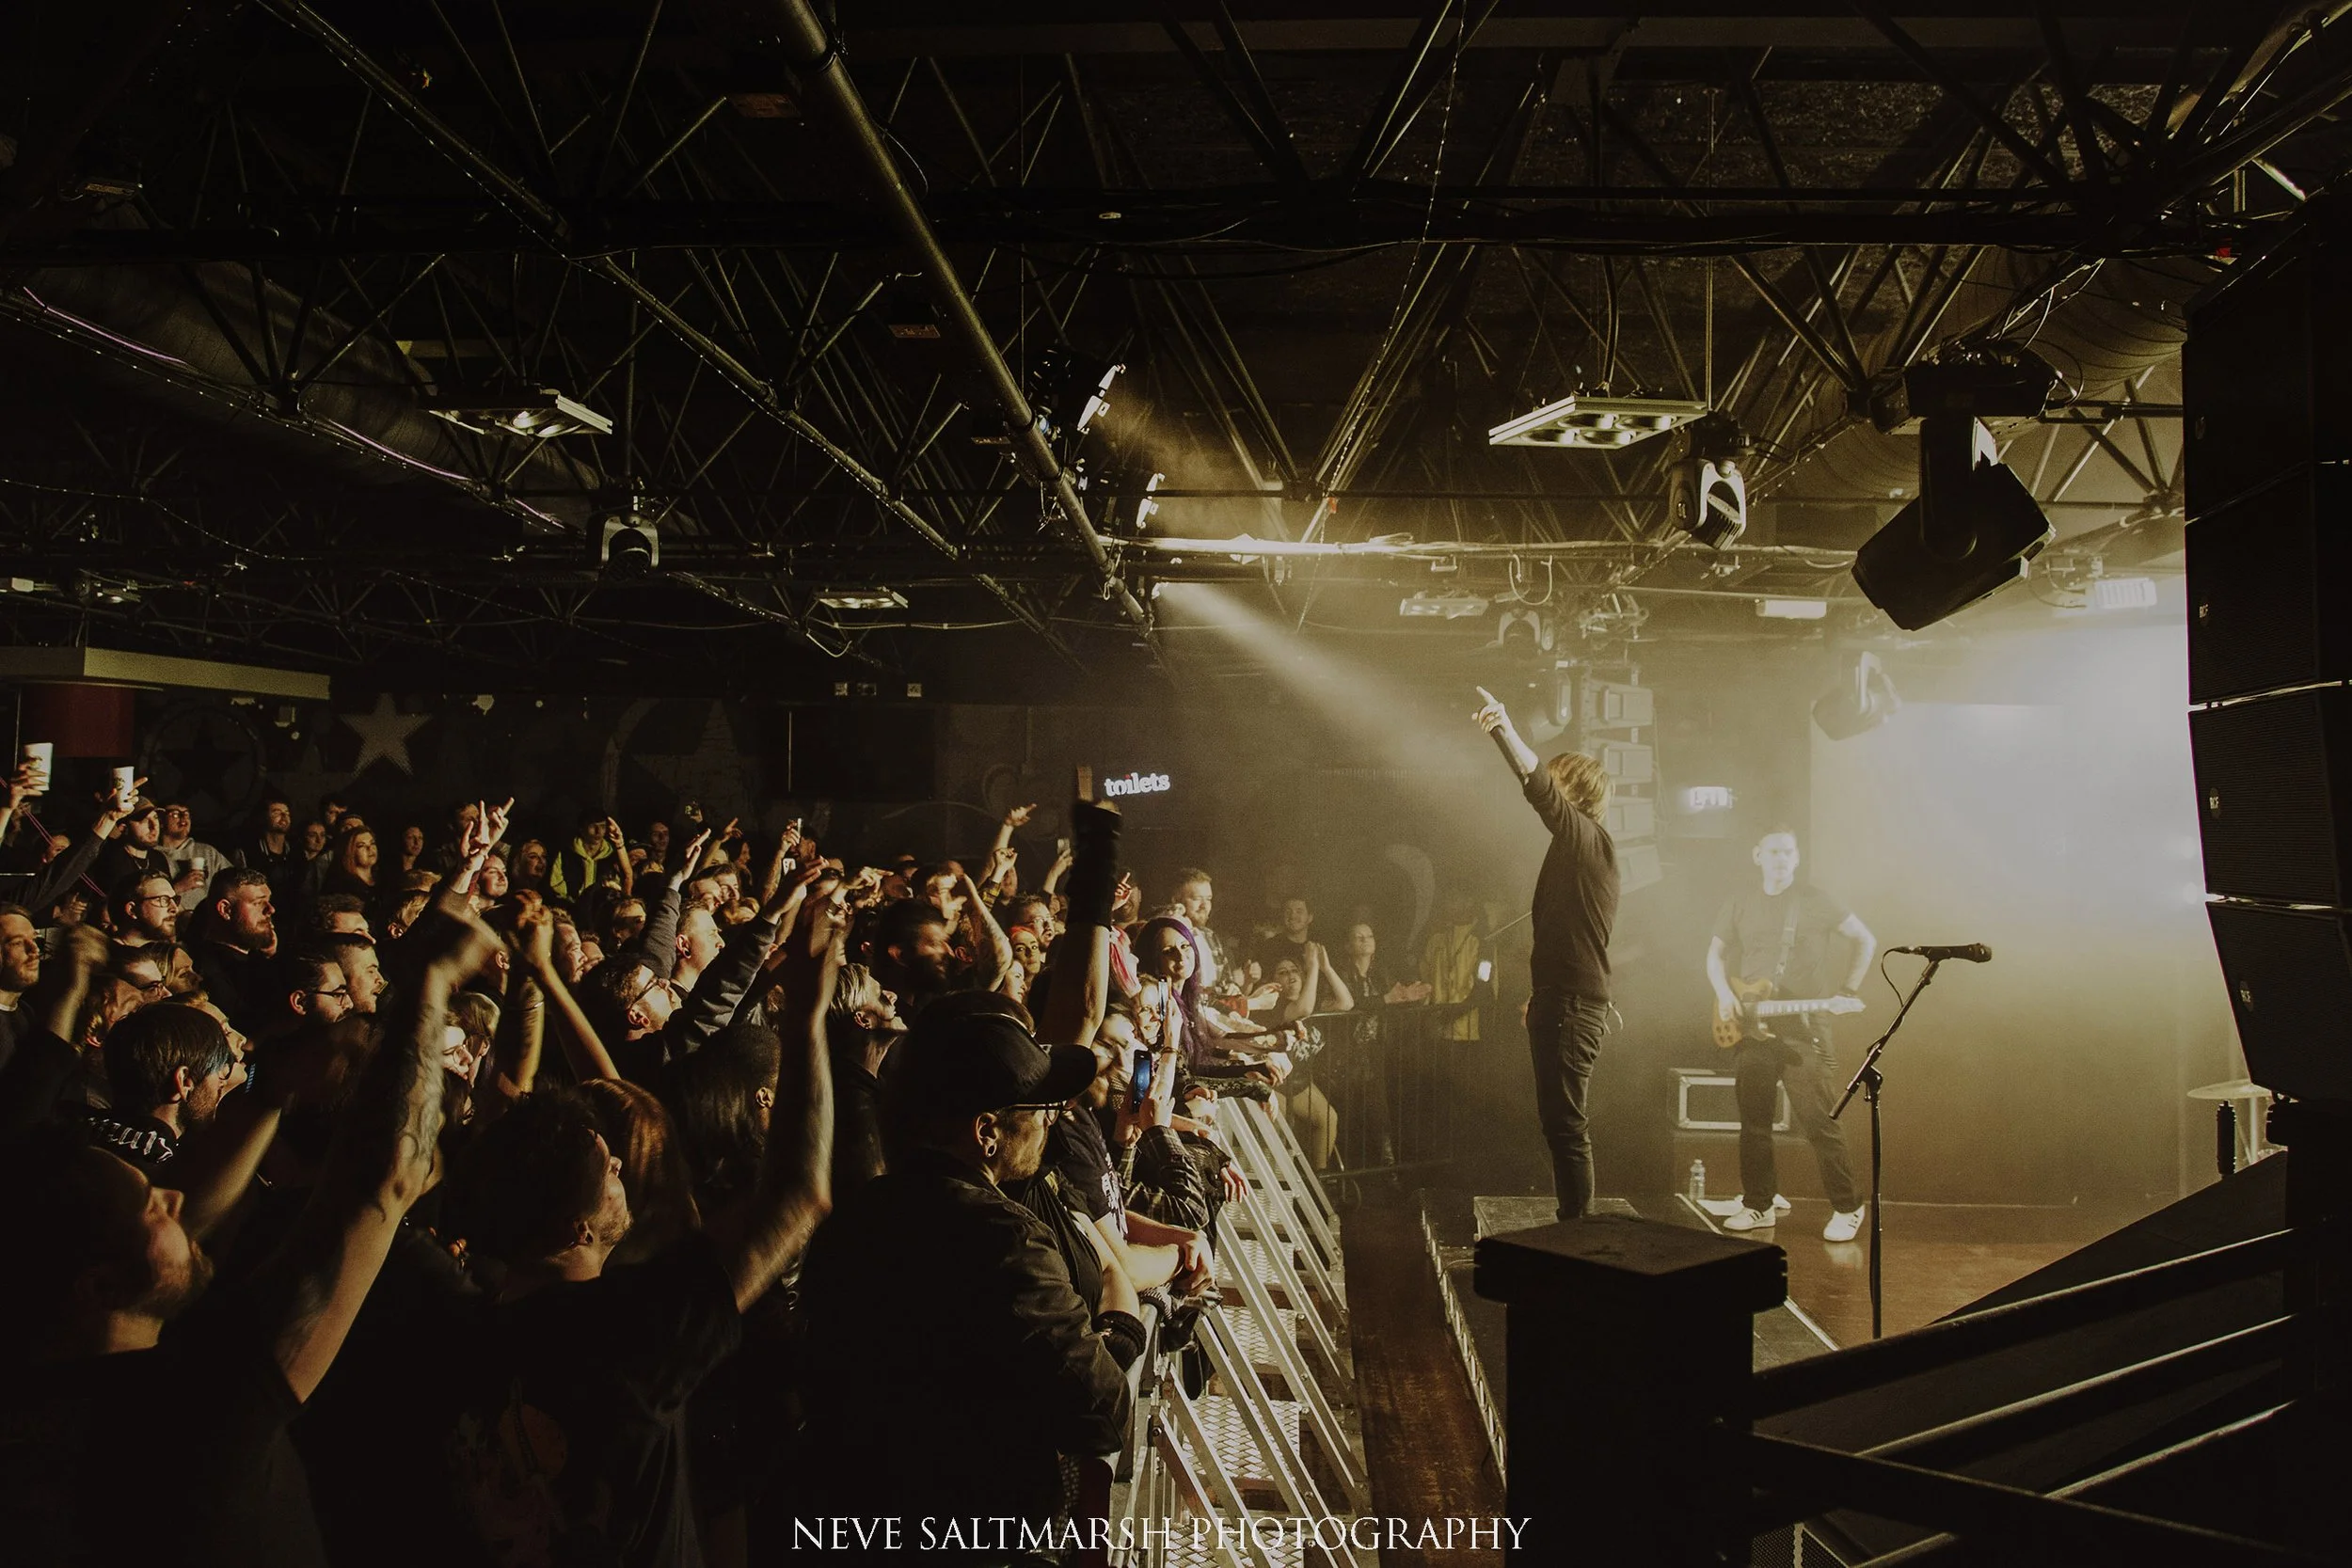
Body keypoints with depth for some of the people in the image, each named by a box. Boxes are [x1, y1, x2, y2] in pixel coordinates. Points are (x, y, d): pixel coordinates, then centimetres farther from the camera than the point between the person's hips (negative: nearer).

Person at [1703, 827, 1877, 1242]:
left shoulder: (1815, 901, -1)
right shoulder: (1739, 904, 9)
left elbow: (1865, 939, 4)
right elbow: (1715, 952, 17)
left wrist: (1846, 990, -3)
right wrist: (1725, 994, 1)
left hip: (1804, 1026, -4)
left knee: (1819, 1121, -8)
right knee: (1754, 1120, 8)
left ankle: (1847, 1208, 3)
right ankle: (1759, 1204, 19)